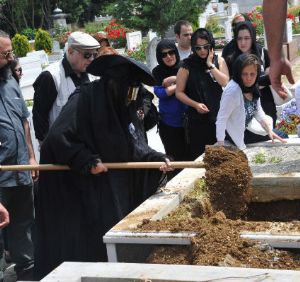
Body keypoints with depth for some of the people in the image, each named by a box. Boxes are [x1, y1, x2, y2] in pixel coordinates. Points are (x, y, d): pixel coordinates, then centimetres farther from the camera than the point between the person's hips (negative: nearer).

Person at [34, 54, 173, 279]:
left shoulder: (124, 108, 7)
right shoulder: (84, 100, -18)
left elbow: (135, 145, 7)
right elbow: (58, 137, -24)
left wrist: (156, 158, -9)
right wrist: (88, 162, -23)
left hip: (113, 189, 8)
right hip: (75, 186, -8)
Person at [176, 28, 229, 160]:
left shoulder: (219, 61, 5)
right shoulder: (187, 65, -2)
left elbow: (225, 83, -10)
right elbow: (179, 92, -1)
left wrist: (211, 65, -11)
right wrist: (196, 104, -13)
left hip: (218, 117, 2)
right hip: (197, 119, -2)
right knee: (198, 157, 2)